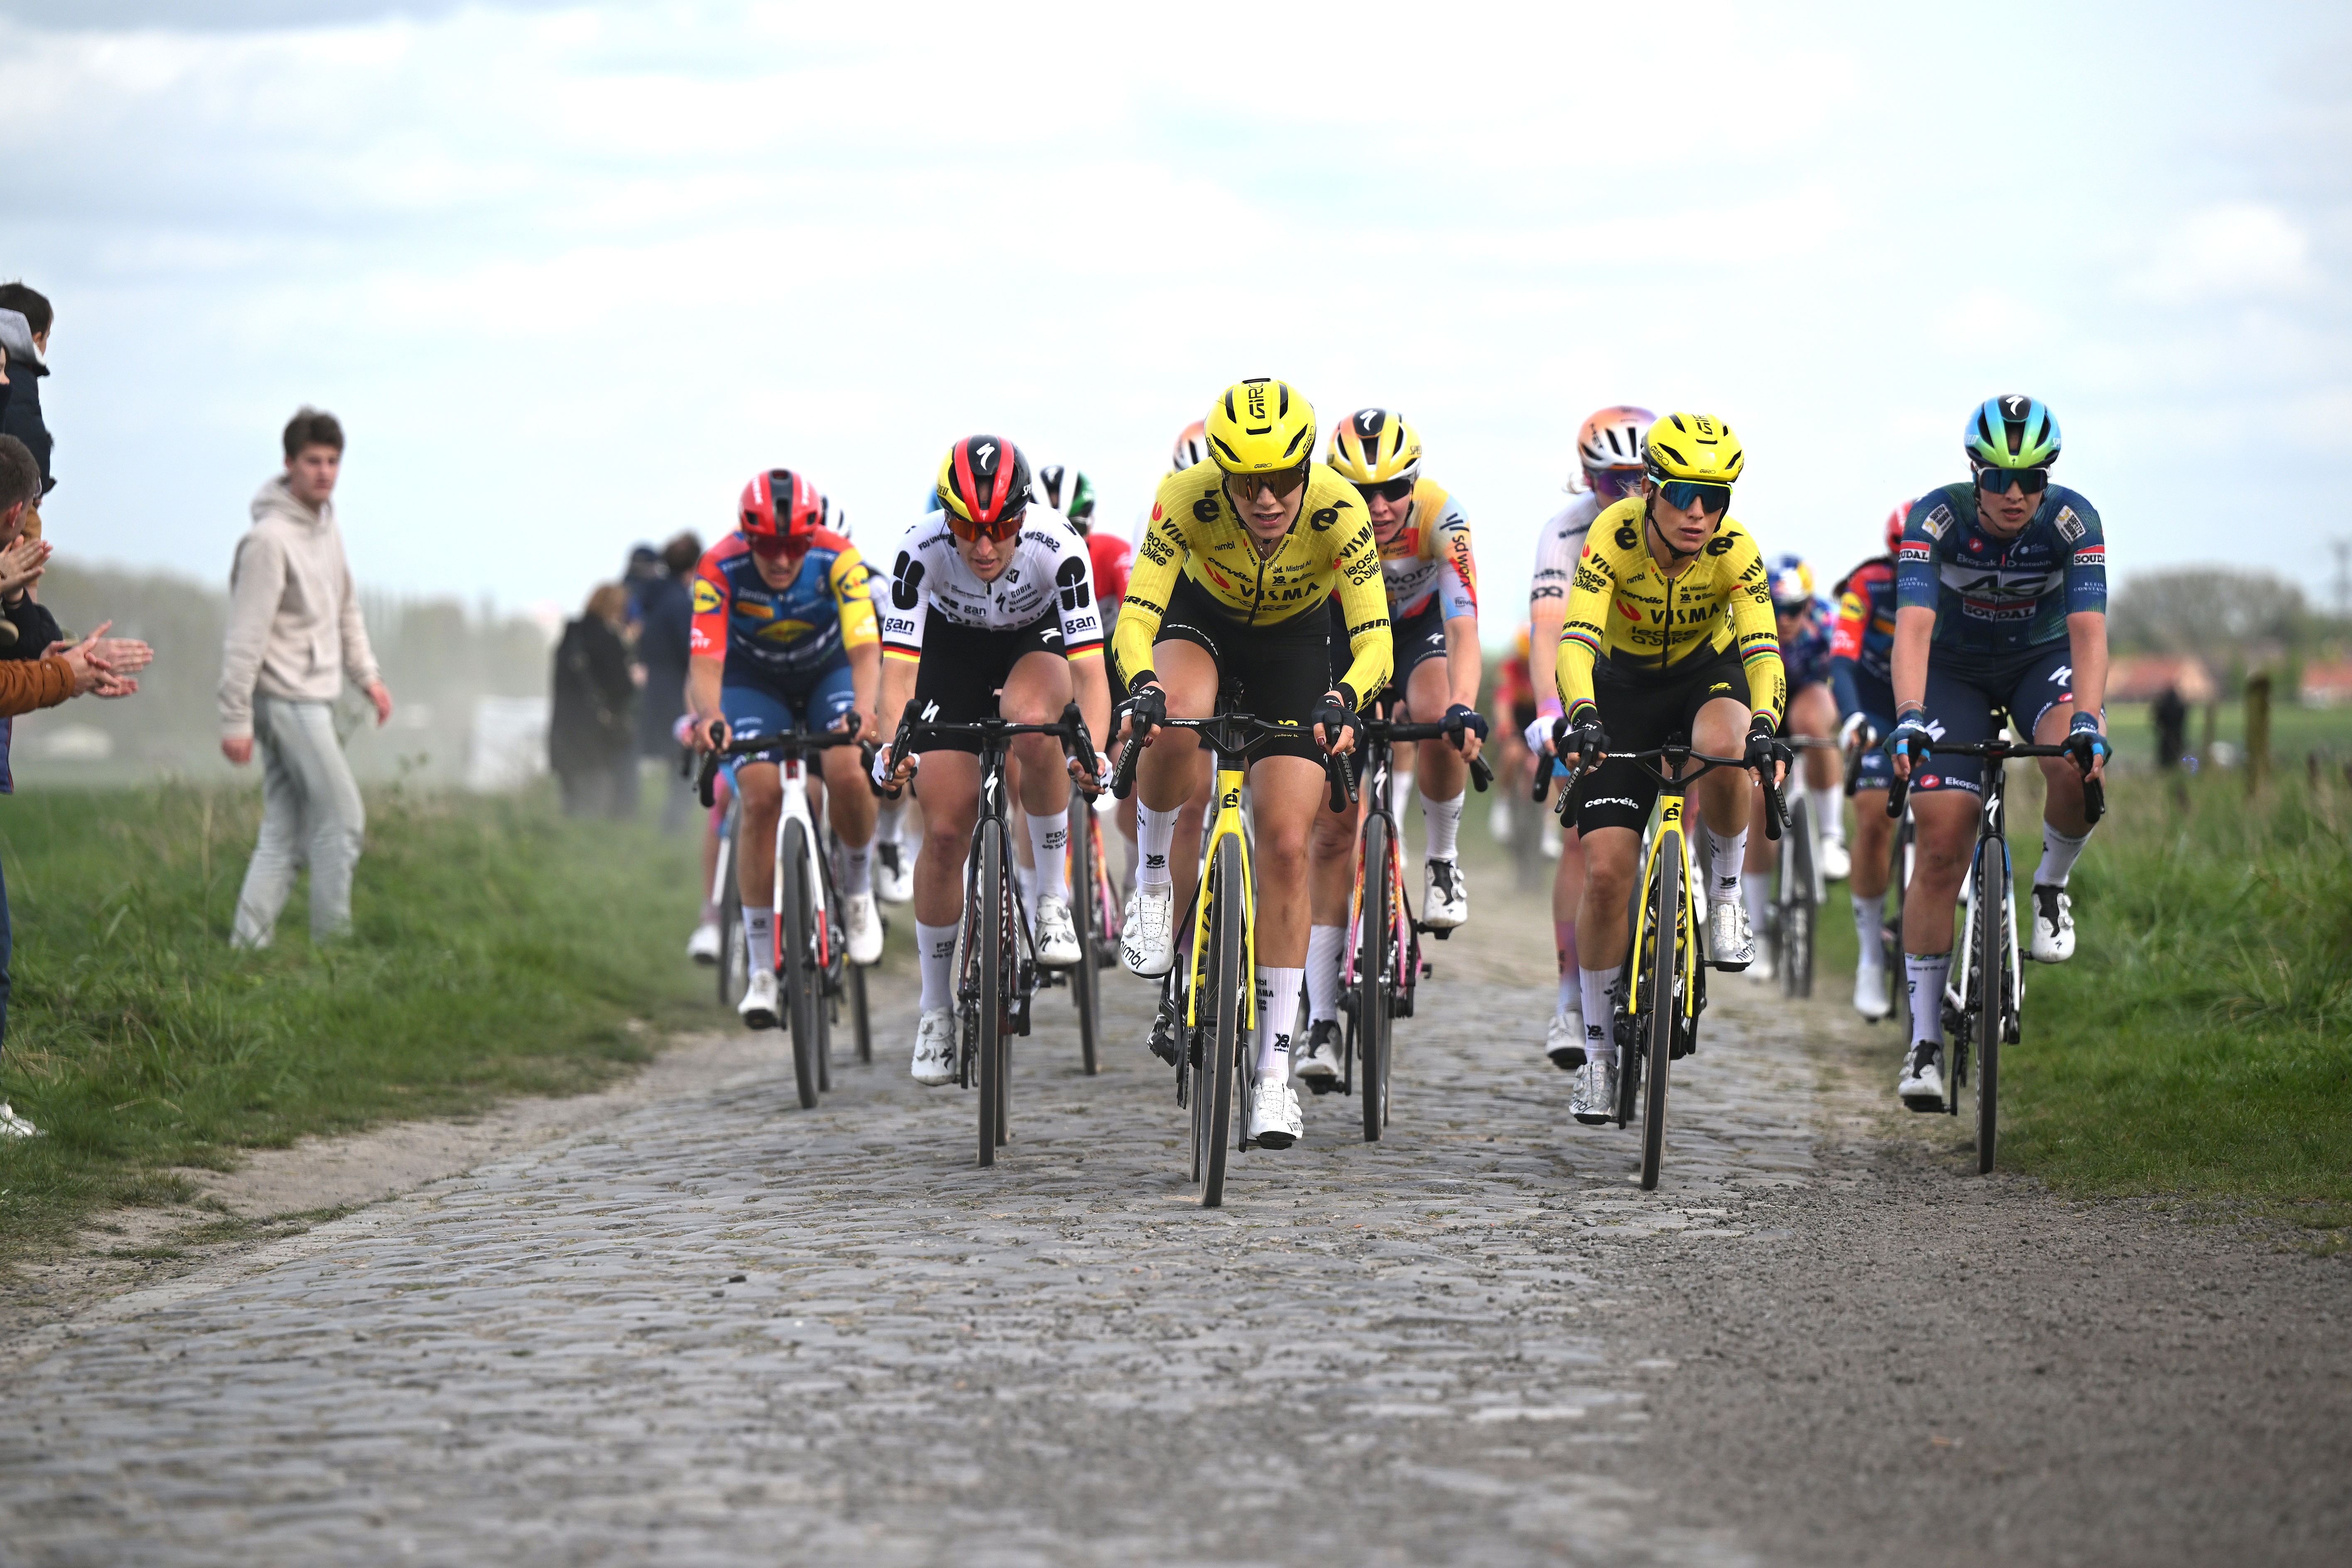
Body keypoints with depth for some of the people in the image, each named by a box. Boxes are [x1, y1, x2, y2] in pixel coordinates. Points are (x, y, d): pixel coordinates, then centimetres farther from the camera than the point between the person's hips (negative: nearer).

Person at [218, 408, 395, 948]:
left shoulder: (326, 525, 12)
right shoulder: (269, 539, -16)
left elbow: (345, 608, 24)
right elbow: (245, 636, -18)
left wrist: (367, 675, 18)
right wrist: (236, 720, -19)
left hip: (314, 698, 9)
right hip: (288, 698, -9)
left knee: (286, 835, 7)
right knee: (341, 818, -7)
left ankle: (249, 942, 8)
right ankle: (331, 942, -1)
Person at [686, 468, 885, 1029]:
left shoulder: (838, 559, -31)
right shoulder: (719, 569, -30)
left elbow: (864, 648, -40)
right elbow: (706, 660, -38)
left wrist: (862, 710, -60)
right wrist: (707, 717, -60)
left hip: (829, 672, 0)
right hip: (754, 681, 0)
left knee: (847, 773, -29)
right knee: (760, 796, -21)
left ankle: (858, 890, 2)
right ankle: (762, 971, -13)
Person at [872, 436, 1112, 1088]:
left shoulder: (1057, 546, -34)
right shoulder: (921, 549, -31)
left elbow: (1090, 667, -37)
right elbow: (899, 667, -32)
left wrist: (1094, 751, -54)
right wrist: (893, 747, -50)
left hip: (1039, 641, -1)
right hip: (953, 646, 1)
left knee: (1031, 720, -38)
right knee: (945, 831, -6)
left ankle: (1051, 895, -18)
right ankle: (936, 1010, 11)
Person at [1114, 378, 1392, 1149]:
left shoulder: (1338, 509, -33)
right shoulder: (1188, 497, -33)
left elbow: (1374, 639, -36)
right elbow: (1136, 614, -35)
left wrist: (1345, 698, -57)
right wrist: (1142, 688, -56)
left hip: (1292, 644, 0)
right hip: (1201, 619, 0)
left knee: (1286, 846, -8)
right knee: (1176, 721, -37)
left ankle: (1275, 1072, 1)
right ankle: (1153, 882, -8)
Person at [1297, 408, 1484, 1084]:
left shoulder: (1439, 516, -32)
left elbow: (1464, 628, -40)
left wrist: (1463, 708, -56)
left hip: (1421, 628, 0)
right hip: (1343, 630, 1)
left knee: (1438, 724, -36)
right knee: (1334, 822, -7)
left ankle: (1443, 862, -6)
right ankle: (1322, 1023, -5)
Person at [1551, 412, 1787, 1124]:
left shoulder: (1733, 550, -26)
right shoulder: (1615, 534, -27)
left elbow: (1762, 649, -35)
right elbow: (1577, 638, -38)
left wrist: (1764, 724, -54)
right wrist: (1581, 715, -56)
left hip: (1707, 676, 0)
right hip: (1625, 689, 0)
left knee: (1721, 748, -39)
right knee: (1606, 873, -10)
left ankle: (1727, 892, -11)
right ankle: (1597, 1051, 6)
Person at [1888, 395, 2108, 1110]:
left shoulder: (2072, 521, -24)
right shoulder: (1938, 517, -26)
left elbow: (2088, 631, -33)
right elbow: (1913, 628, -37)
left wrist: (2088, 721, -50)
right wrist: (1909, 719, -53)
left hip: (2043, 661, 0)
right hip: (1955, 670, 0)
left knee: (2079, 767, -35)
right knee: (1941, 849, -12)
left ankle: (2052, 884, -3)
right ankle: (1925, 1041, -4)